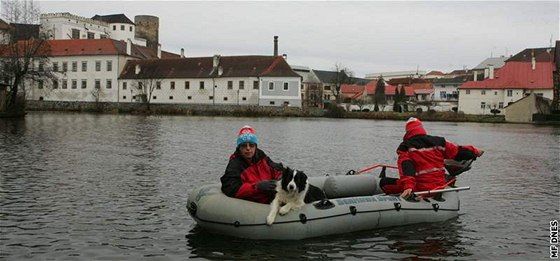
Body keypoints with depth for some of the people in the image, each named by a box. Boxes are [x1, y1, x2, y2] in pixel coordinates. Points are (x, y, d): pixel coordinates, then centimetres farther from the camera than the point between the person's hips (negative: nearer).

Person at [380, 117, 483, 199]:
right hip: (440, 186, 5)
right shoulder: (438, 142, 8)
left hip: (420, 188, -5)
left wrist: (408, 186, -28)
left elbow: (406, 167, -18)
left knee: (384, 182, 0)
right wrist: (475, 152, 33)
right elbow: (459, 151, 15)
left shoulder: (406, 147, -3)